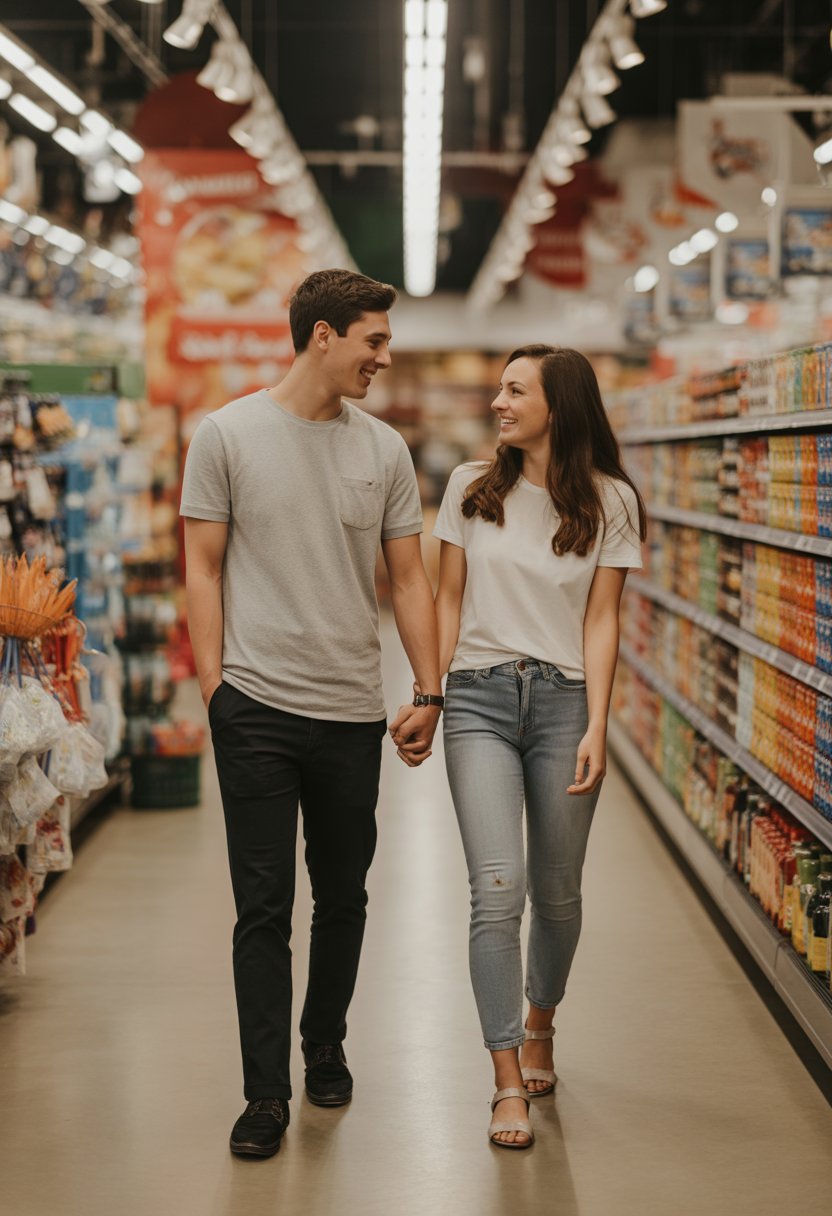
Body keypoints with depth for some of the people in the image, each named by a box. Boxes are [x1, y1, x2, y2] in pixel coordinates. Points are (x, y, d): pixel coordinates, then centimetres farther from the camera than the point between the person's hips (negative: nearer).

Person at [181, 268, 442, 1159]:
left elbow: (408, 578, 10)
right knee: (263, 908, -1)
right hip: (257, 706, -3)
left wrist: (429, 693, 4)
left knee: (343, 898, 12)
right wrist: (212, 682, -5)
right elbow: (203, 566, 1)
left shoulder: (383, 450, 8)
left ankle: (325, 1046, 32)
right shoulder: (228, 434, -1)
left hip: (352, 711, 3)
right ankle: (266, 1093, 6)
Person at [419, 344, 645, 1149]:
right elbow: (448, 601, 10)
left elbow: (601, 621, 0)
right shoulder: (472, 488, 7)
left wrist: (596, 730, -7)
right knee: (497, 889, -11)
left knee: (555, 892, 10)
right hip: (480, 698, 0)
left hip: (563, 700, 0)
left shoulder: (610, 501, 3)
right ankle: (509, 1083, -6)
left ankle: (539, 1027, 37)